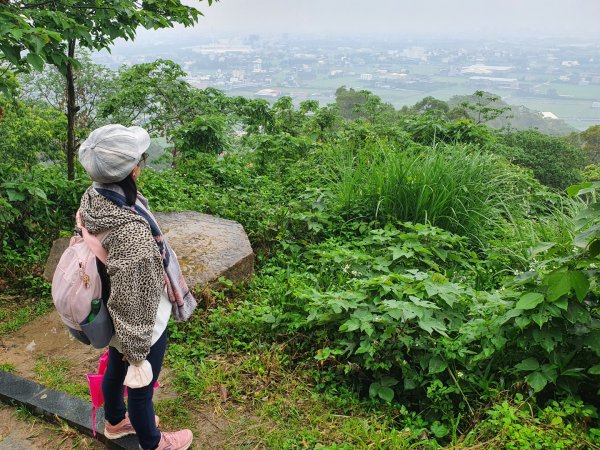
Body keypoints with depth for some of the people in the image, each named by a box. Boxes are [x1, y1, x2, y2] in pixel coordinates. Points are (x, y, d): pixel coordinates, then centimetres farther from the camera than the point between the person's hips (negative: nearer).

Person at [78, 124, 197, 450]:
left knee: (115, 368, 31)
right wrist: (136, 351, -16)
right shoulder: (130, 231, -41)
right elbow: (130, 301, -30)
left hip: (113, 318, 8)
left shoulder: (93, 197, -14)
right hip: (140, 324, -7)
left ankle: (115, 421, 60)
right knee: (140, 384, 19)